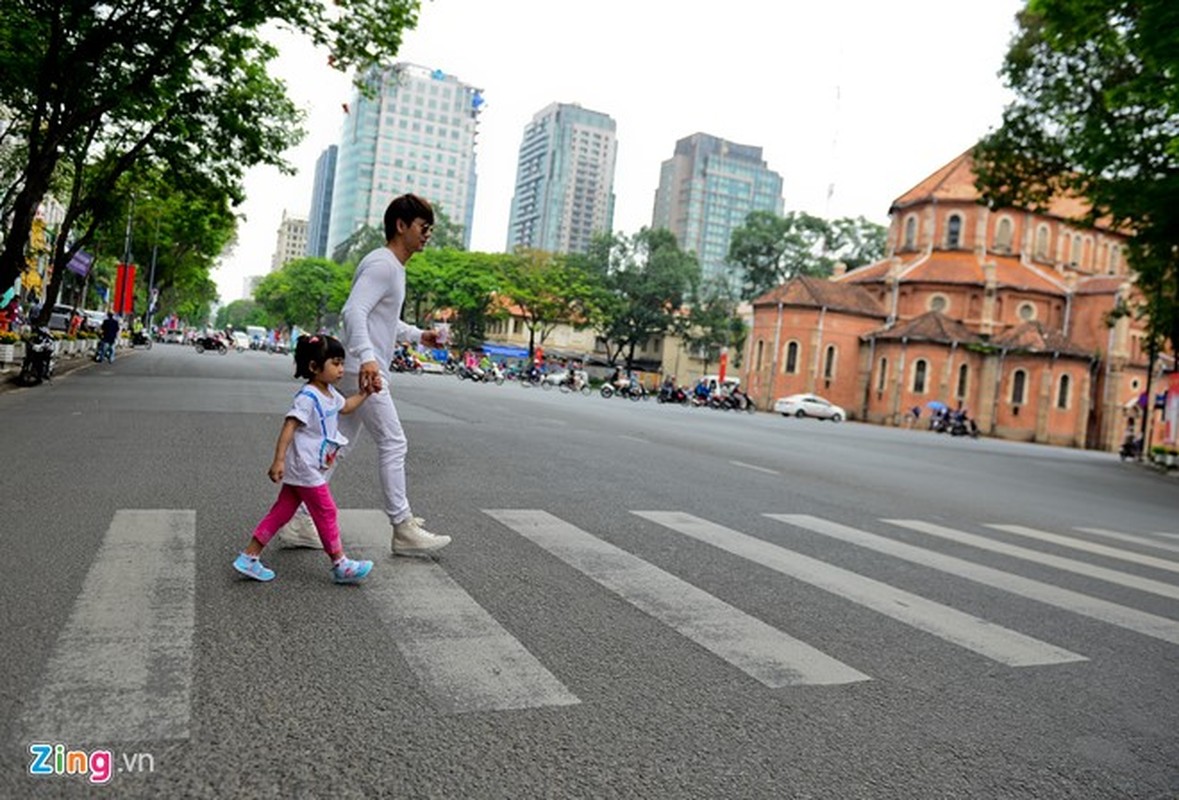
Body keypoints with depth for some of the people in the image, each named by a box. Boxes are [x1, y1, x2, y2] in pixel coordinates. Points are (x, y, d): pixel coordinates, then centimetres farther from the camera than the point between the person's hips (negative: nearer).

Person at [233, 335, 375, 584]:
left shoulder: (329, 393, 10)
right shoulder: (307, 397, -19)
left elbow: (345, 407, 30)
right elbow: (289, 427, -25)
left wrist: (365, 392, 22)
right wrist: (278, 460, -29)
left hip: (305, 470, 10)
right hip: (305, 469, -10)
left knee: (282, 512, 13)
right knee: (327, 514, 0)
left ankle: (249, 557, 19)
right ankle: (340, 565, 10)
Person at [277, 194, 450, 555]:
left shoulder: (394, 267, 20)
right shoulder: (381, 264, -13)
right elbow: (354, 311, -27)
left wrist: (417, 335, 32)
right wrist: (367, 357, -40)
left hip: (361, 372, 10)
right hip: (365, 371, -10)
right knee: (393, 444, -5)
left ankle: (296, 519, 17)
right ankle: (403, 530, 3)